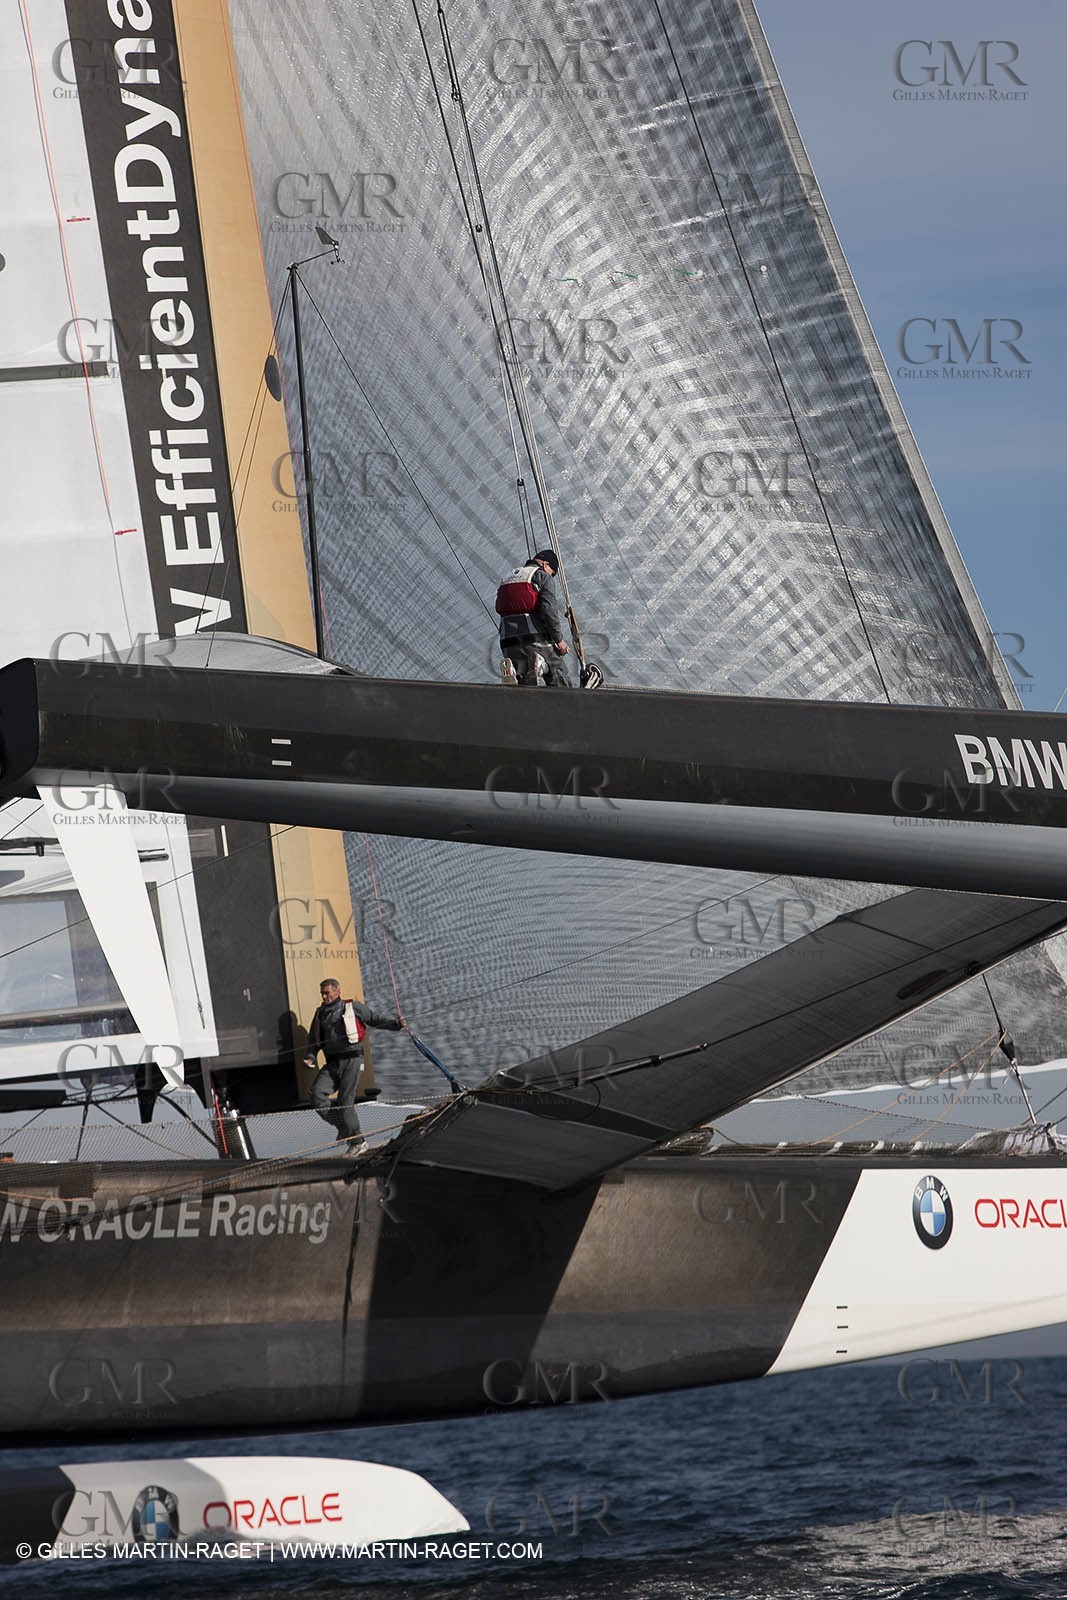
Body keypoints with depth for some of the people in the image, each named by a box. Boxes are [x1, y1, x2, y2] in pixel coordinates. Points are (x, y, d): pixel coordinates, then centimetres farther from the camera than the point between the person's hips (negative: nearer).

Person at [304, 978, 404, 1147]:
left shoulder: (353, 1007, 5)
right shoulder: (320, 1014, 19)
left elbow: (376, 1019, 7)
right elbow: (314, 1040, 22)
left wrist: (396, 1023, -9)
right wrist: (310, 1057, 5)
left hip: (352, 1060, -5)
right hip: (332, 1064, 5)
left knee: (345, 1101, -12)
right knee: (317, 1092, -15)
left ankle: (357, 1141, -2)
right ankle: (342, 1126, 2)